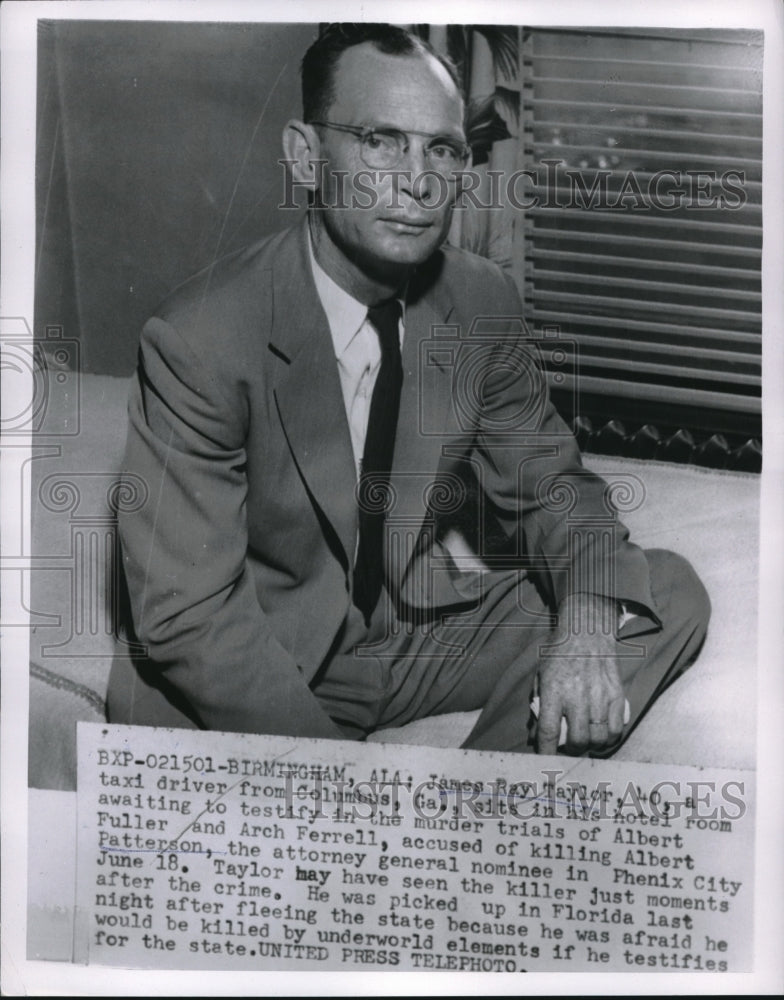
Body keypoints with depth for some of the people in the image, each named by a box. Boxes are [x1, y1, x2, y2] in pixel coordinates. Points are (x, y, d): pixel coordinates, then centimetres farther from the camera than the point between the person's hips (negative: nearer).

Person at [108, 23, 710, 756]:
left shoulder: (483, 302, -6)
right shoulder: (196, 342, -22)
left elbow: (550, 482, 4)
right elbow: (190, 614, -21)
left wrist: (586, 623, -19)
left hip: (426, 631, 5)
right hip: (274, 661, -4)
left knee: (669, 596, -9)